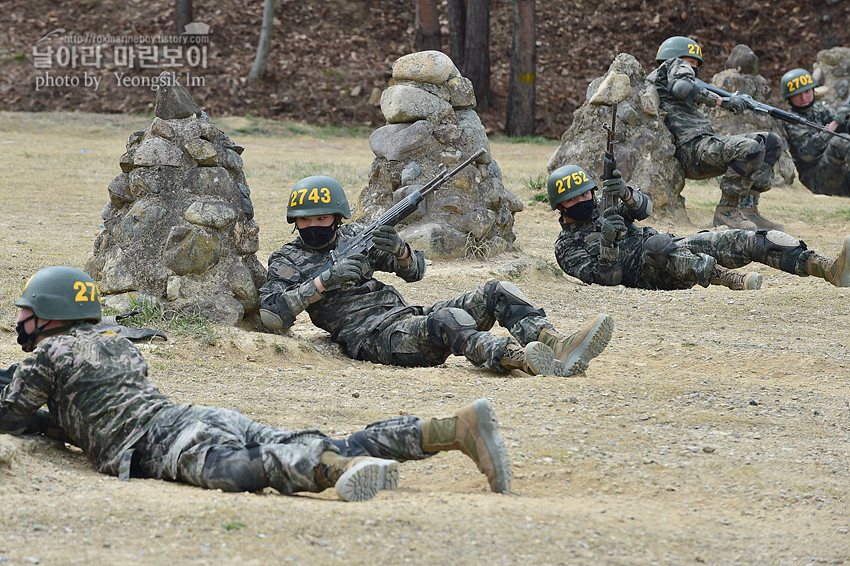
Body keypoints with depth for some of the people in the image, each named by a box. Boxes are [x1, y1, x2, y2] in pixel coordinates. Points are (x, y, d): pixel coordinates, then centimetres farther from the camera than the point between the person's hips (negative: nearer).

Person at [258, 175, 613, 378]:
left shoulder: (354, 236, 19)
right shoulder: (288, 261, 6)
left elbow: (415, 271, 18)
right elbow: (270, 316, -11)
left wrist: (399, 251, -6)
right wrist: (323, 282, -18)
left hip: (408, 317, 7)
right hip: (372, 339, -7)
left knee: (497, 293, -8)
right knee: (449, 320, -35)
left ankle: (556, 345, -32)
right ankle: (528, 361, -58)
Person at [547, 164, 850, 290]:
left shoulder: (603, 210, 21)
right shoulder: (567, 247, 6)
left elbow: (643, 207, 0)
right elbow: (604, 278, -10)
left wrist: (625, 193, -22)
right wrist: (608, 243, -27)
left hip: (678, 249, 6)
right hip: (649, 275, -6)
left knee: (745, 240, -15)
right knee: (656, 244, -41)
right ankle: (736, 281, -49)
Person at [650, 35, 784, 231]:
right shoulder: (675, 65, 8)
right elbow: (683, 88, -16)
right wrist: (721, 101, -12)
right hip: (692, 150, -10)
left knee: (771, 142, 8)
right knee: (749, 148, -35)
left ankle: (747, 208, -3)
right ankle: (726, 211, -20)